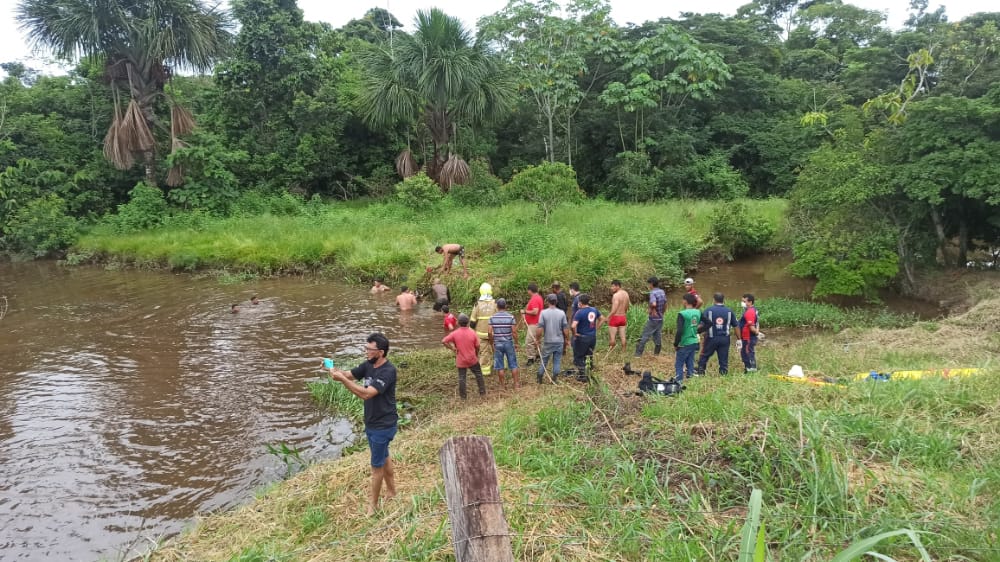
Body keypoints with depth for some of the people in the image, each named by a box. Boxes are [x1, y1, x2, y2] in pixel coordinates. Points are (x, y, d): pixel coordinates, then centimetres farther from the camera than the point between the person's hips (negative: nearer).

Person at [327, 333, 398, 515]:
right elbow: (348, 375, -3)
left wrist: (342, 379, -38)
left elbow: (366, 393, -34)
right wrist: (333, 369, -24)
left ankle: (373, 503, 21)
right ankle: (391, 491, 41)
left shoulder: (388, 371, -27)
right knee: (383, 457, 23)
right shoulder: (368, 365, -1)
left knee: (377, 464, 6)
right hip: (371, 423, 8)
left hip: (383, 426, -8)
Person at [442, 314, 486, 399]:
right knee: (478, 374, 18)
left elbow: (443, 341, -16)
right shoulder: (472, 332, -11)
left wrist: (452, 348, -5)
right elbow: (477, 346, -4)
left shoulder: (455, 333, -12)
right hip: (472, 359, 1)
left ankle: (463, 396, 16)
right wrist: (476, 355, 14)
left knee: (461, 378, 10)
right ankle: (482, 392, 24)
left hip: (461, 361, 0)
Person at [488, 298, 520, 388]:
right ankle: (516, 384, 15)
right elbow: (514, 331, -10)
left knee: (499, 366, 9)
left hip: (498, 344, 1)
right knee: (513, 365, 10)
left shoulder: (492, 317, -5)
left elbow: (489, 332, -8)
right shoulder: (511, 317, -8)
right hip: (509, 343, -1)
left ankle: (503, 385, 15)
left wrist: (491, 343, 5)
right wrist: (516, 343, 1)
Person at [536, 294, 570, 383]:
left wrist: (538, 339, 2)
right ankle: (554, 380, 12)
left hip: (547, 341, 0)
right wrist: (567, 340, 10)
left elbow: (540, 329, -10)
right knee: (557, 361, 9)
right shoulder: (562, 313, -5)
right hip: (559, 341, 1)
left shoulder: (543, 313, -9)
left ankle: (539, 379, 20)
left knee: (544, 360, 13)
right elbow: (565, 329, -2)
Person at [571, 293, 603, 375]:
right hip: (593, 337, 6)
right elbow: (602, 319, 17)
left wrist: (575, 334, -13)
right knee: (589, 355, 22)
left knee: (579, 357, 7)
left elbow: (573, 326, -29)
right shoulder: (594, 310, 1)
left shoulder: (580, 312, -19)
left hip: (582, 338, -6)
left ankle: (582, 374, 9)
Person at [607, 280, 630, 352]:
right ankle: (623, 351, 17)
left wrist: (608, 317, -15)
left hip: (615, 317, -8)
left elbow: (614, 310, -22)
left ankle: (611, 349, 7)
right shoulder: (626, 294, 7)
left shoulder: (616, 295, -18)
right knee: (623, 336, 11)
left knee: (612, 336, 2)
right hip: (623, 317, 8)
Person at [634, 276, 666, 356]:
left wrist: (652, 310, -17)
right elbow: (665, 304, 16)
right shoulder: (662, 292, 5)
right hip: (660, 319, 7)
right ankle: (656, 354, 19)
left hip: (653, 319, -7)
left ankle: (638, 354, 0)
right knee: (657, 337, 14)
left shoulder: (653, 293, -19)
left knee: (644, 336, -1)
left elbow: (653, 304, -36)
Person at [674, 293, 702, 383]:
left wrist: (675, 344, -11)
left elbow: (679, 331, -21)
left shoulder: (682, 314, -18)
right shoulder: (698, 313, 1)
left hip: (684, 344, -6)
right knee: (690, 363, 16)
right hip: (694, 342, 6)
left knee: (679, 365, 3)